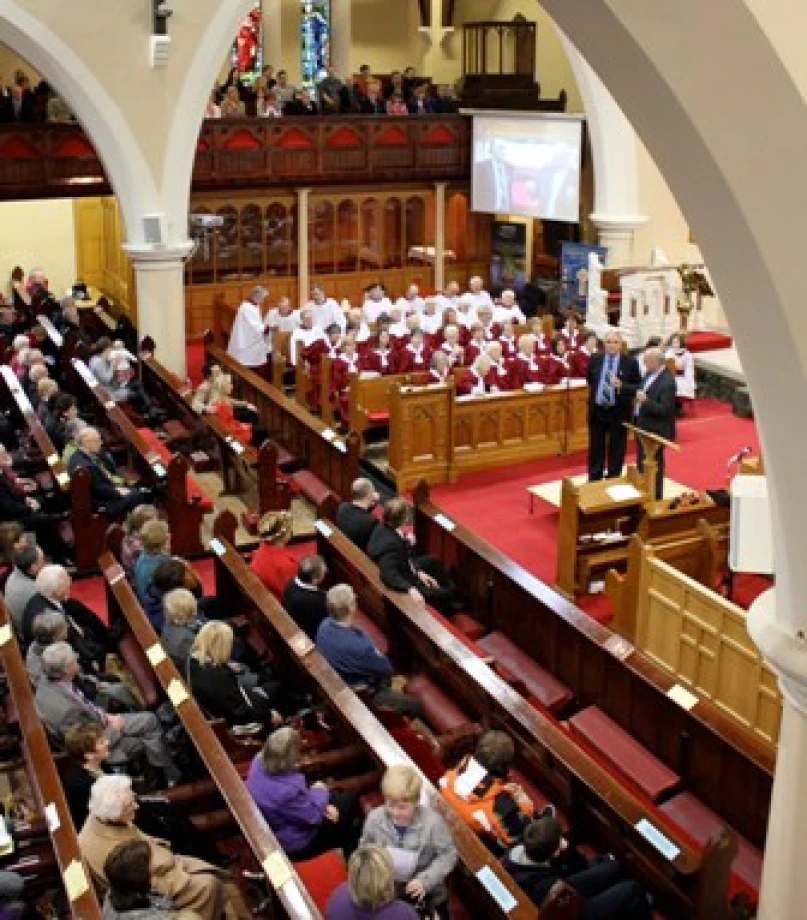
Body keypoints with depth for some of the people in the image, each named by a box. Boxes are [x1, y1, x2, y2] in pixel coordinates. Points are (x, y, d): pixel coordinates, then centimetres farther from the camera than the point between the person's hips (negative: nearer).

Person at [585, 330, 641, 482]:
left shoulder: (630, 362, -9)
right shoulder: (595, 359, 1)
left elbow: (638, 387, -9)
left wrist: (621, 386, -23)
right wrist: (595, 392, 11)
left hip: (619, 412, -3)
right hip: (597, 410, 3)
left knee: (616, 450, 8)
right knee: (596, 449, 13)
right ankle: (594, 483, 25)